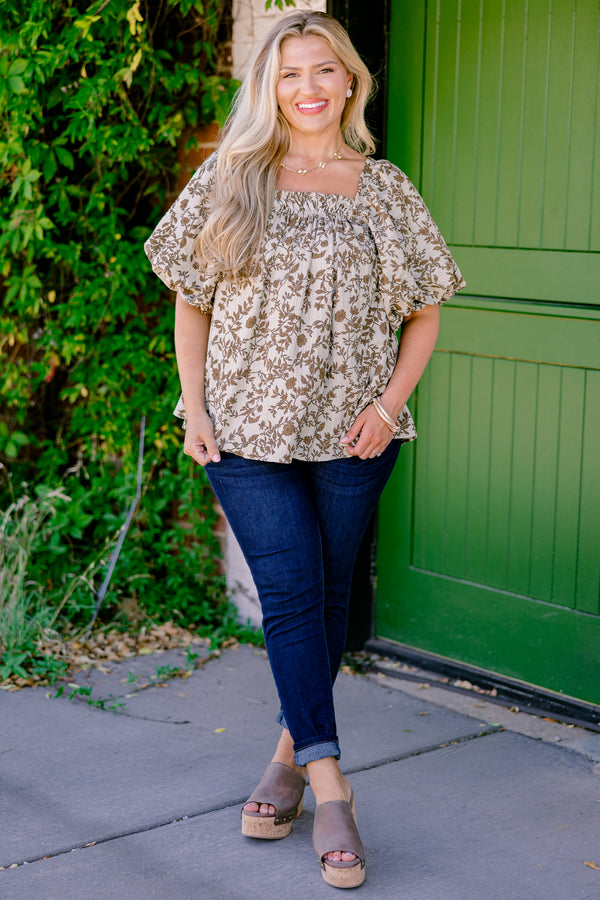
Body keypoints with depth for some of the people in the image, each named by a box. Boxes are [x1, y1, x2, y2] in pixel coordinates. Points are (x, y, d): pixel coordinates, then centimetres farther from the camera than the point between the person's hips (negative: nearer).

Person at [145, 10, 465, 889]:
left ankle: (292, 755, 25)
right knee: (291, 592, -8)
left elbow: (424, 313, 10)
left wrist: (389, 403, -3)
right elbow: (190, 297, 7)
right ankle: (329, 784, -3)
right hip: (249, 424, -1)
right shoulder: (229, 179, 4)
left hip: (350, 431, 1)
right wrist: (193, 406, -1)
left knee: (328, 594, 8)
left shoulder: (385, 189, 5)